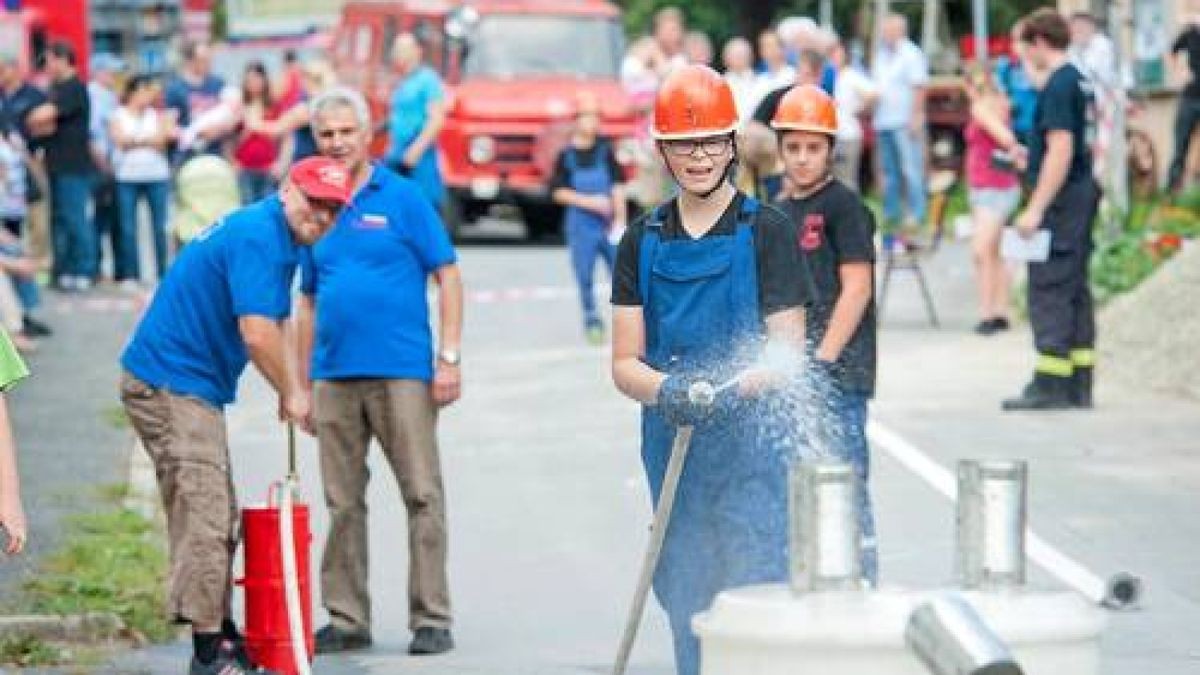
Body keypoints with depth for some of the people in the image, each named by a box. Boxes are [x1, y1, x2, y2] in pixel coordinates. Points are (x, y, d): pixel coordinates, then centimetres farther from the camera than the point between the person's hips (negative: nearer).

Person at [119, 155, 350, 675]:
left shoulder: (278, 239, 15)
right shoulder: (258, 236, -19)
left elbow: (271, 329, 27)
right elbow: (257, 333, -25)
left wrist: (290, 391, 16)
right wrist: (291, 394, -10)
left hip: (192, 388, 11)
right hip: (169, 384, -11)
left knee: (217, 520, 18)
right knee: (203, 518, -14)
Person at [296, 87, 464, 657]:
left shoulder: (402, 198, -1)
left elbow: (447, 276, -2)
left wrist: (449, 356, -9)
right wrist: (301, 384, 15)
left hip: (403, 371, -4)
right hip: (335, 376, 5)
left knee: (422, 497, -1)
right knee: (342, 504, 8)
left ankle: (431, 619, 4)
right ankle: (346, 620, 15)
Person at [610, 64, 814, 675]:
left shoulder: (766, 232, 0)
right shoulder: (642, 241, 10)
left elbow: (789, 357, -3)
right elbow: (624, 364, 8)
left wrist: (726, 390, -22)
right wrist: (667, 389, -16)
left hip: (754, 446, -4)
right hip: (672, 450, 4)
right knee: (687, 608, 6)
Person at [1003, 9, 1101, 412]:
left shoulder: (1058, 87, -15)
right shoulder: (1080, 81, 13)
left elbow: (1061, 150, -22)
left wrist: (1036, 208, -22)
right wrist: (1031, 157, 34)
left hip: (1061, 197, -10)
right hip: (1083, 193, 10)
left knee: (1048, 291, -7)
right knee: (1076, 291, 12)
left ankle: (1050, 385, -8)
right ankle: (1079, 385, 14)